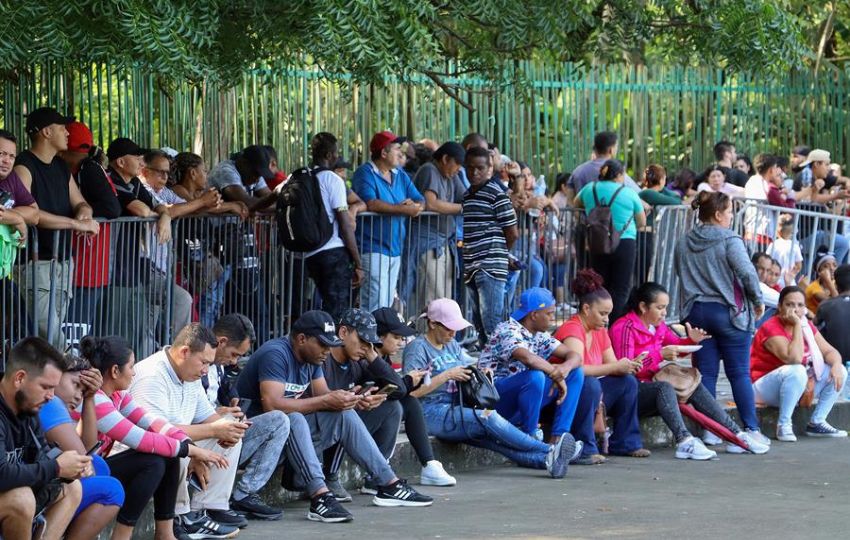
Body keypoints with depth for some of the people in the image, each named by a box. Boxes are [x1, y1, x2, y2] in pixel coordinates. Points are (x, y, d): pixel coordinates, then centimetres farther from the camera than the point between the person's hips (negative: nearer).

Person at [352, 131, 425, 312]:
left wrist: (414, 205, -16)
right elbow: (371, 204, -24)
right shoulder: (365, 173, -8)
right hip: (373, 248, -8)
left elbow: (420, 202, 10)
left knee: (388, 303, 11)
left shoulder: (400, 175, 15)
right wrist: (404, 209, -19)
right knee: (376, 305, -15)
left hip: (395, 249, 8)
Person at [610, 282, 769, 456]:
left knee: (695, 387, -1)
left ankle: (736, 435, -5)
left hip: (650, 387, 10)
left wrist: (691, 340, 0)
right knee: (664, 387, -34)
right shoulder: (624, 328, -16)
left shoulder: (658, 325, 12)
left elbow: (676, 346, 24)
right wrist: (659, 355, -29)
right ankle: (684, 441, -52)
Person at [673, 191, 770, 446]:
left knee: (706, 373, 7)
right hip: (728, 311, -4)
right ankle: (751, 429, 4)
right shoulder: (730, 241, -11)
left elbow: (679, 273, 15)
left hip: (696, 312, 4)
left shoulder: (683, 243, 6)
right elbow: (747, 273, -17)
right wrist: (758, 300, -3)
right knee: (739, 373, 2)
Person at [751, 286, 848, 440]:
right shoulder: (771, 329, -21)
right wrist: (797, 325, -29)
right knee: (797, 371, -37)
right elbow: (794, 359, -34)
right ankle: (783, 425, -25)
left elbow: (829, 351, 1)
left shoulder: (806, 326, 4)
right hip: (765, 387, -8)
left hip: (798, 385, 8)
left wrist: (836, 364, -22)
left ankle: (816, 422, 0)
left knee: (839, 372, -3)